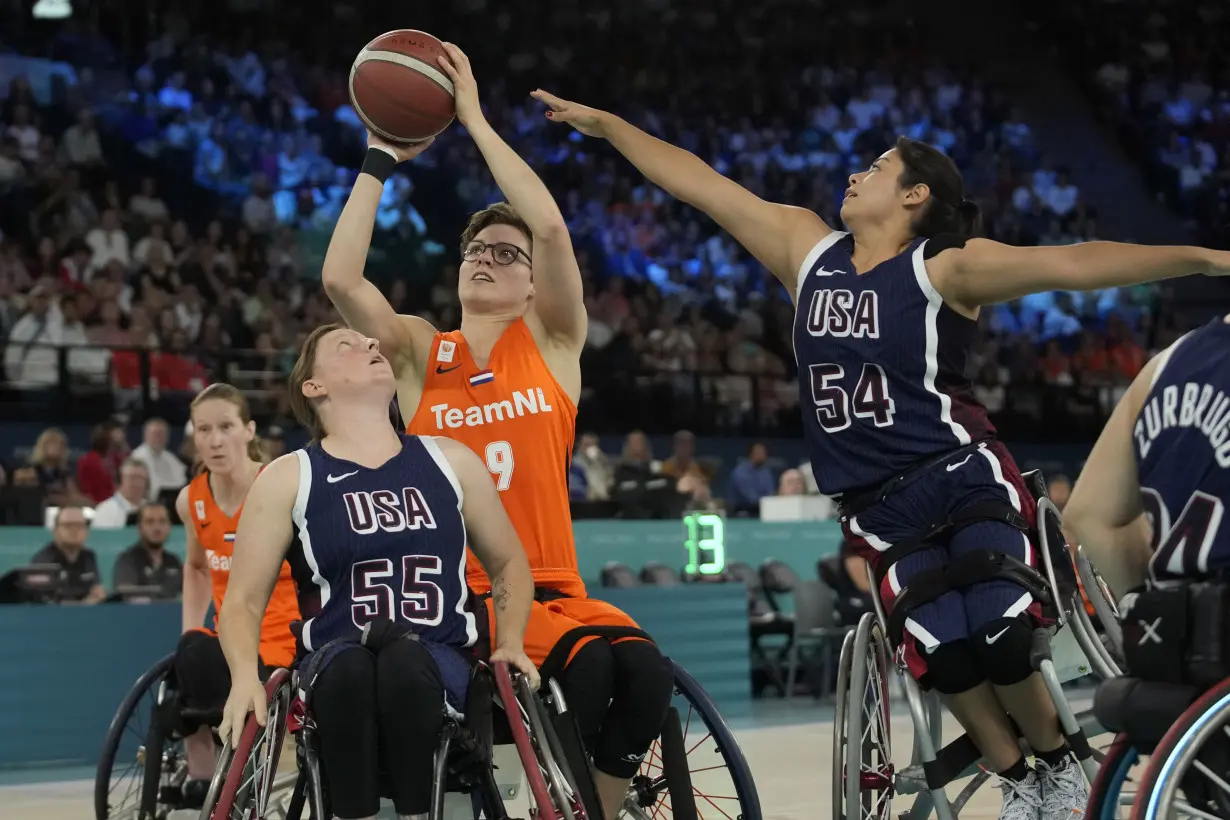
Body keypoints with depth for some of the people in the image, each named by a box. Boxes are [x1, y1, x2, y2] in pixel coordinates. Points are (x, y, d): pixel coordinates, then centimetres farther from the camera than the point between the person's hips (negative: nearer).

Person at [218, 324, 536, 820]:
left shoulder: (450, 462, 13)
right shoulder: (289, 478, 6)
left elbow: (509, 563, 24)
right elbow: (243, 600, 5)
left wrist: (510, 643, 7)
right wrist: (246, 677, -14)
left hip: (439, 668, 1)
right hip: (335, 673, -1)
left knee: (404, 657, -36)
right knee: (349, 664, -37)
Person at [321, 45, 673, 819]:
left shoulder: (551, 342, 9)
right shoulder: (421, 352, 11)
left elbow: (552, 227, -8)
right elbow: (340, 277, -6)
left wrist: (475, 118, -6)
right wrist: (381, 157, -2)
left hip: (551, 589, 2)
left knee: (646, 672, -29)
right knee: (585, 672, -33)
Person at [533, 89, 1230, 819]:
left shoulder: (947, 268, -9)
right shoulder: (809, 249, 8)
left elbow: (1069, 264, -22)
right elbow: (700, 184, 12)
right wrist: (604, 123, 16)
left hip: (967, 479, -4)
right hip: (880, 506, 4)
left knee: (1001, 643, -17)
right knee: (946, 656, -12)